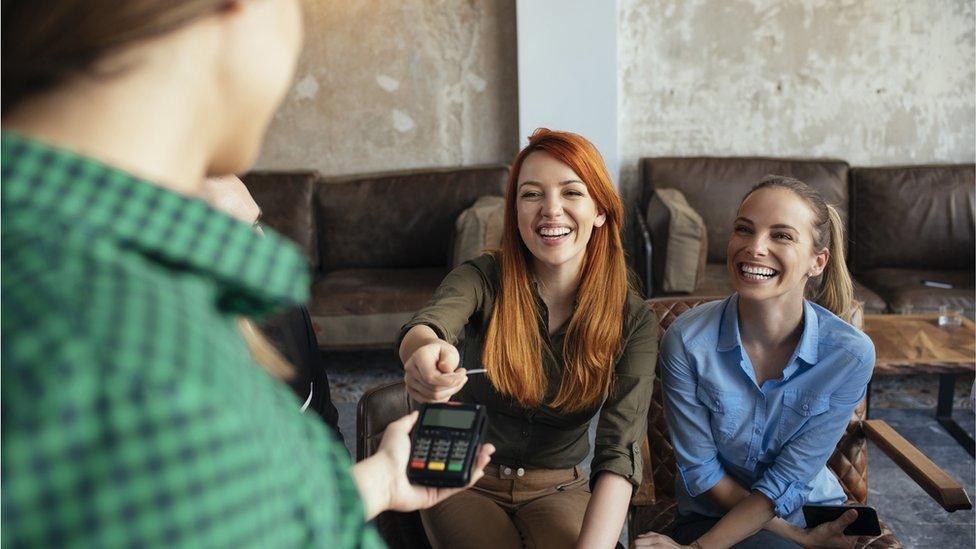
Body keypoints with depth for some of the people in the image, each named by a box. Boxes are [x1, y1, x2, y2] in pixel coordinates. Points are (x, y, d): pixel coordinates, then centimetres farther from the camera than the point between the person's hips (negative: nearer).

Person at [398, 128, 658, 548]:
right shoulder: (482, 278, -12)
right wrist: (426, 351, -61)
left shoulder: (633, 320, -11)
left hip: (558, 490, 1)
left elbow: (619, 454, -20)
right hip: (465, 483, 0)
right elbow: (428, 324, -35)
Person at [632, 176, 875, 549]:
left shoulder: (851, 354, -16)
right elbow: (700, 470, -10)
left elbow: (787, 482, -14)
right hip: (711, 514, -3)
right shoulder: (686, 340, -17)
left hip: (812, 510, 3)